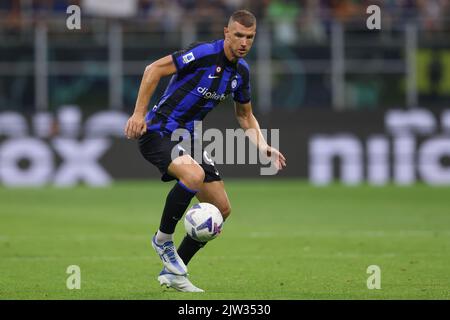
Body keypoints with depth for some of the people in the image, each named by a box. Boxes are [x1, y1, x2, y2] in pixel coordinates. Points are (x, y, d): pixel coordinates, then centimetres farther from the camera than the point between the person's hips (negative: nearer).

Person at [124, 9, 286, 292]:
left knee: (221, 208, 3)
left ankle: (173, 272, 14)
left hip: (188, 137, 8)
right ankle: (163, 239, -12)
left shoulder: (241, 71, 6)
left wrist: (264, 147, 5)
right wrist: (139, 113, -22)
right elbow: (154, 70, -17)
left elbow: (245, 115, 20)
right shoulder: (204, 54, -18)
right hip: (158, 131, -8)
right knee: (194, 175, -37)